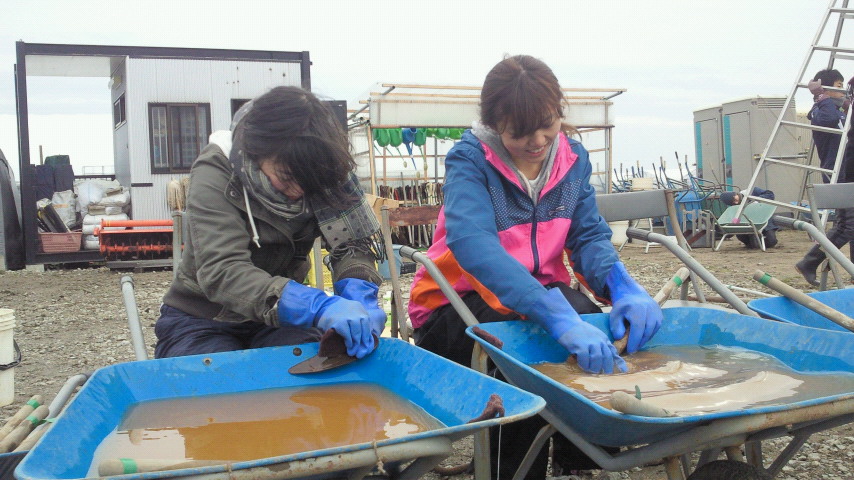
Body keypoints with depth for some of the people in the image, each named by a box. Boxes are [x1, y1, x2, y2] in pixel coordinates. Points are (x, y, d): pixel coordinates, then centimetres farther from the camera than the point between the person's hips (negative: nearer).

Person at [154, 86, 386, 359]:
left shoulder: (322, 173, -14)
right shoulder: (215, 175, -24)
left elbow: (353, 243, -15)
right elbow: (221, 272, -36)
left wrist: (359, 295, -39)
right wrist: (319, 307, -51)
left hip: (283, 315, 2)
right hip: (204, 318, -2)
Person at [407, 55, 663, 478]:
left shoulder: (573, 157, 0)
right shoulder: (469, 159, -18)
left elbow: (589, 237, -4)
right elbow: (473, 244, -36)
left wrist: (623, 287, -28)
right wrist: (557, 315, -49)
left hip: (543, 289, 5)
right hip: (457, 301, -5)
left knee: (598, 337, -20)